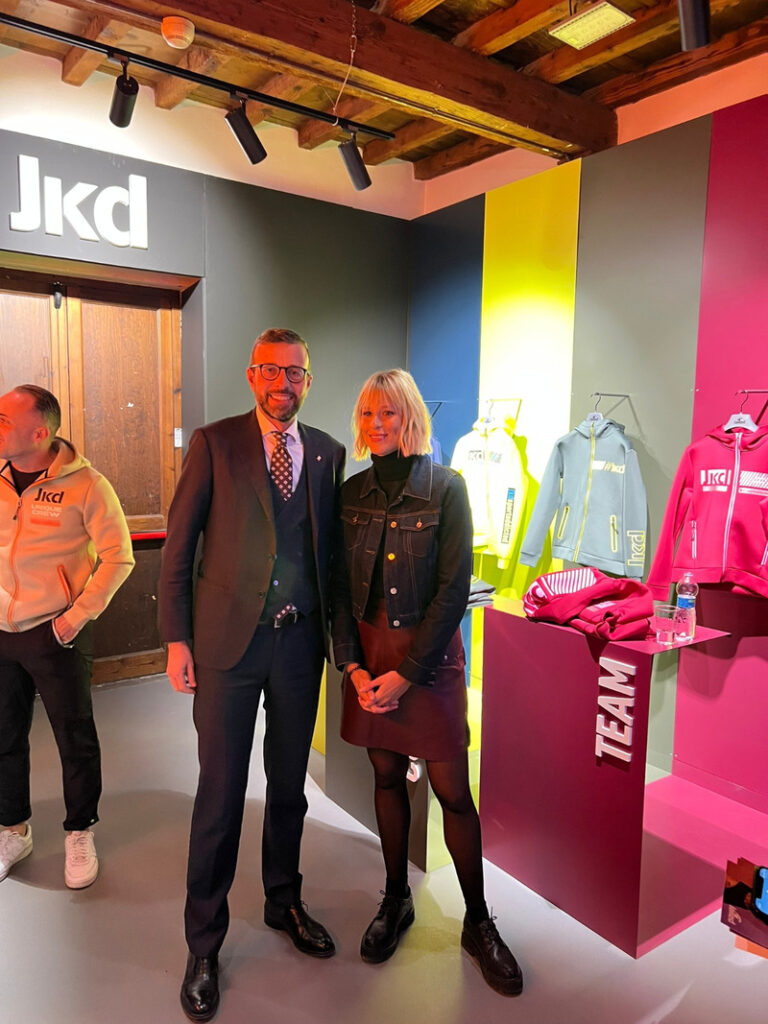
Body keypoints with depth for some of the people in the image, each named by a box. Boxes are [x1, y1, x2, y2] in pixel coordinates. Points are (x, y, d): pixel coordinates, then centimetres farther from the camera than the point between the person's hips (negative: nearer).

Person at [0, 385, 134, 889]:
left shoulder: (85, 484, -12)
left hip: (56, 634, -5)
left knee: (76, 738, 7)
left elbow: (119, 557, -10)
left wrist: (79, 614, -13)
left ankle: (80, 834, 27)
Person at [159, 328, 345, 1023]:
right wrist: (177, 639, -7)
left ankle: (284, 903, 41)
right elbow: (179, 543, -3)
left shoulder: (328, 452, 7)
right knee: (221, 792, 6)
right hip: (228, 639, -3)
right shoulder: (215, 443, -2)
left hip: (300, 640, 3)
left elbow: (328, 545, 10)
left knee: (289, 784, 17)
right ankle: (205, 945, 26)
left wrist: (332, 629, 4)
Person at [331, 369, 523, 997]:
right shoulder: (352, 492, 4)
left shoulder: (445, 487, -8)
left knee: (453, 791, 3)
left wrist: (407, 672, -13)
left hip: (429, 651, -3)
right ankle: (396, 900, 34)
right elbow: (340, 587, 5)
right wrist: (353, 665, -6)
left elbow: (454, 587, -11)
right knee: (387, 776, 15)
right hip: (368, 652, 4)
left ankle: (478, 923, 23)